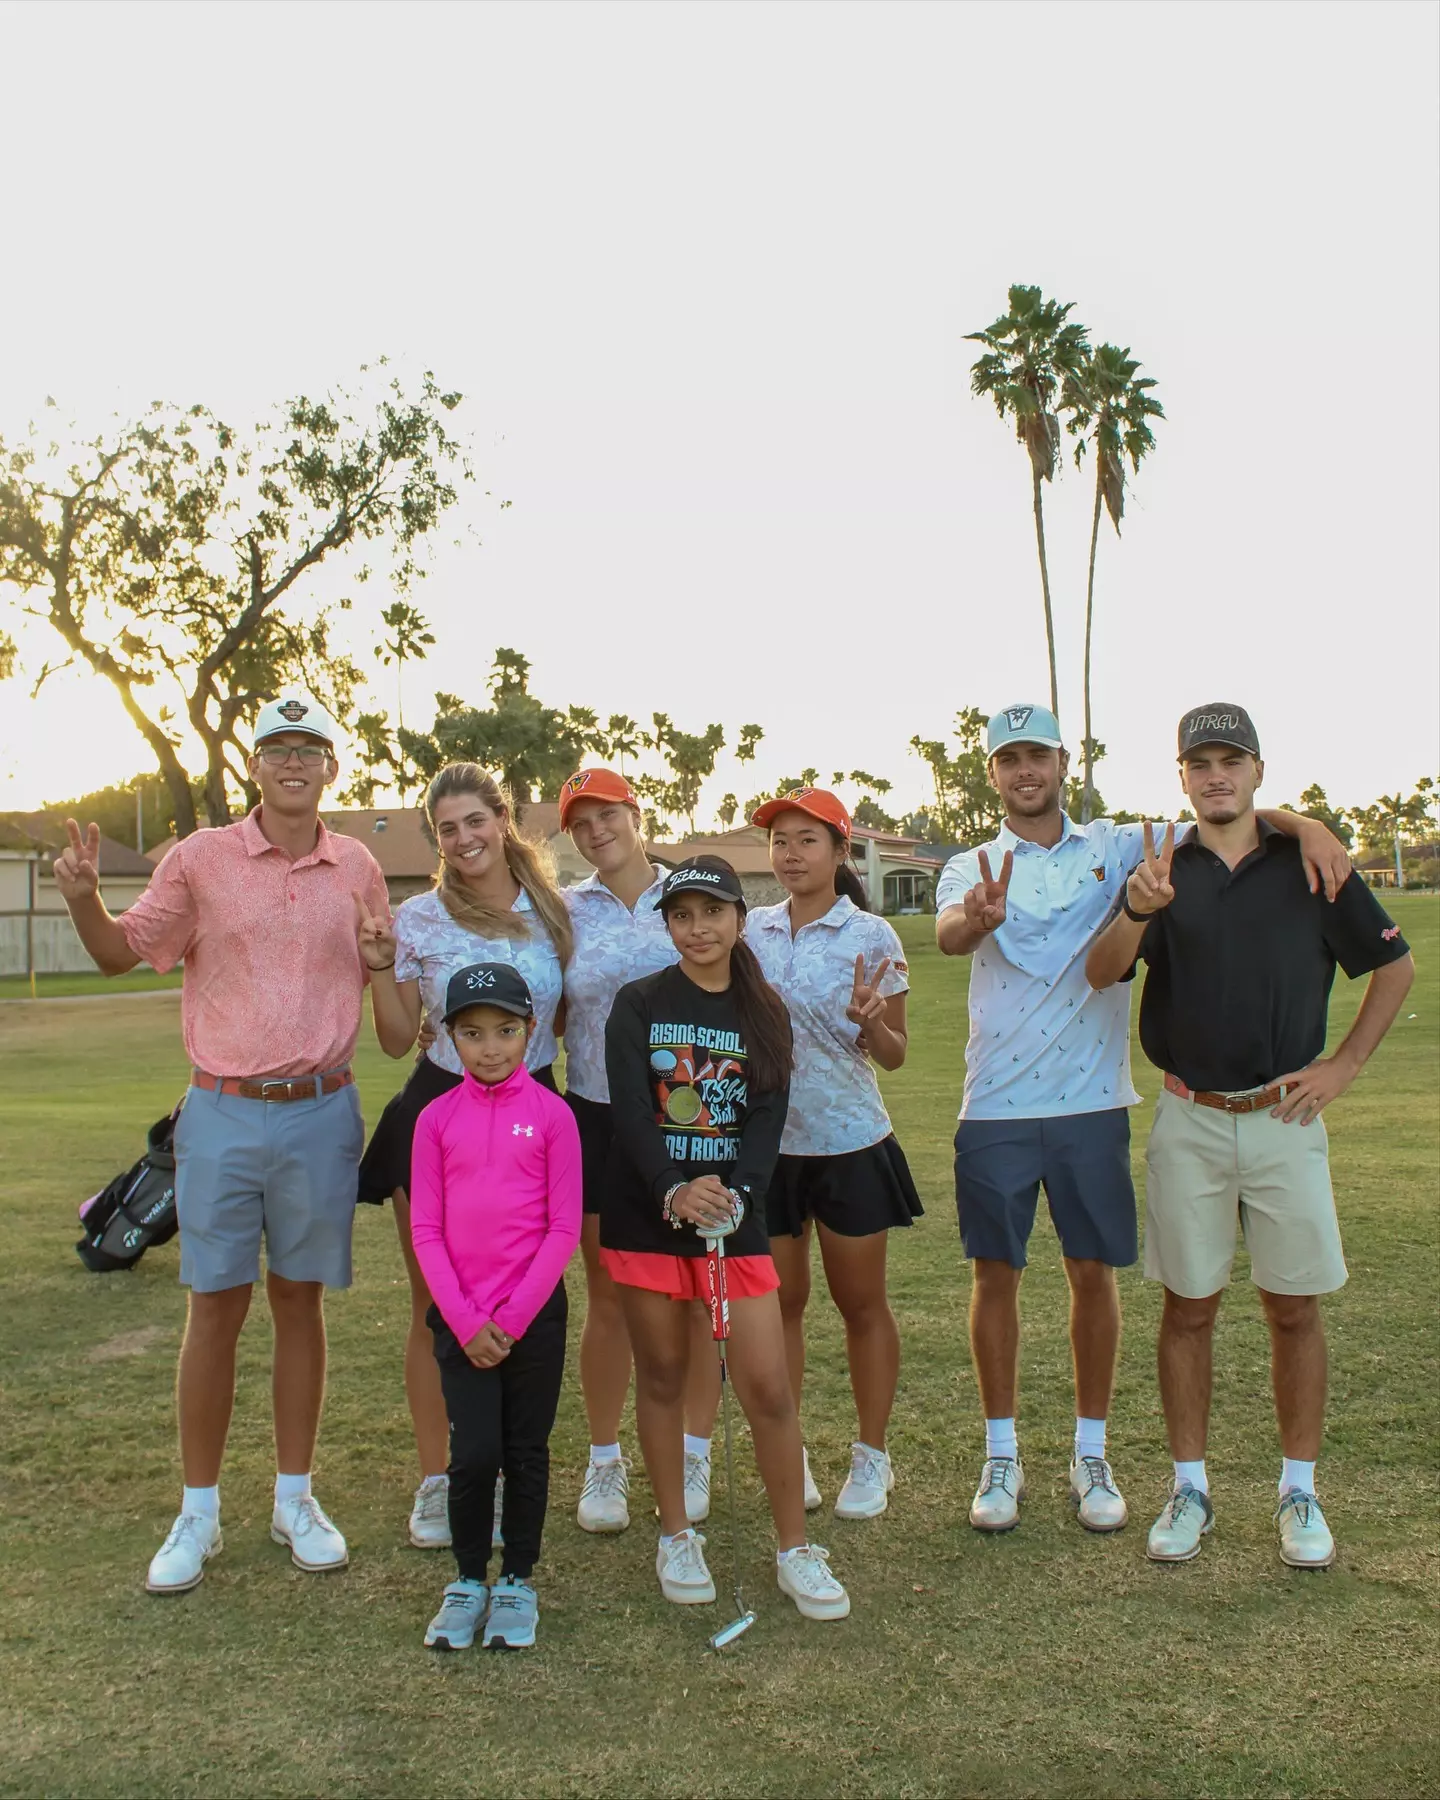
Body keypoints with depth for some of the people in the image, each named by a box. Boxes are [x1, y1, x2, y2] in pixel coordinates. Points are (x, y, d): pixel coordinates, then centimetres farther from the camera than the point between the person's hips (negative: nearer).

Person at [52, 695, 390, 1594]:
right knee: (216, 1308, 4)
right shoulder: (201, 857, -2)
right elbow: (123, 952, 4)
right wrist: (84, 897, -14)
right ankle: (199, 1513, 19)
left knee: (300, 1302, 11)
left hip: (322, 1114, 2)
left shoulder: (358, 868, 4)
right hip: (223, 1114, -1)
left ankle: (295, 1498, 24)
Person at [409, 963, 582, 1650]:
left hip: (535, 1314, -1)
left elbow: (564, 1228, -5)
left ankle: (518, 1582, 26)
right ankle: (468, 1581, 19)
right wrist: (465, 1321, -8)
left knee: (526, 1453, 9)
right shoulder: (436, 1118, 1)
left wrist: (511, 1318, -9)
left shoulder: (551, 1114, -4)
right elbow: (426, 1230, 0)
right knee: (474, 1454, -2)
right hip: (459, 1318, 1)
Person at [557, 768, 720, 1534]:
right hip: (598, 1118, 1)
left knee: (693, 1294, 7)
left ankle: (692, 1457, 22)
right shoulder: (562, 912, 3)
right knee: (607, 1297, 8)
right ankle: (604, 1463, 22)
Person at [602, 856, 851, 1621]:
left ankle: (795, 1550, 13)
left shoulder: (764, 1012, 6)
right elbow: (629, 1112, -11)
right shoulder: (638, 1004, 0)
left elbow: (768, 1120, -3)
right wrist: (673, 1191, -27)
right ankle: (676, 1537, 26)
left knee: (767, 1384, -2)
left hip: (734, 1211, 1)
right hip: (646, 1212, -1)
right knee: (662, 1375, 10)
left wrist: (735, 1193, -22)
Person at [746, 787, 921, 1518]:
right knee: (778, 1303, 10)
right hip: (768, 1141, 3)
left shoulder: (871, 936, -6)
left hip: (850, 1142, -3)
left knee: (862, 1304, 7)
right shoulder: (754, 930, 3)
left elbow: (893, 1054, -3)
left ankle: (871, 1458, 22)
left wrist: (869, 1022, -24)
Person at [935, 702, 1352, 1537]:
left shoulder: (1117, 849, 5)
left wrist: (1304, 824, -21)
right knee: (996, 1274, 6)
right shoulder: (972, 869, 2)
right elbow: (948, 934, -20)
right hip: (997, 1106, 0)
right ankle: (1002, 1457, 20)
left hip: (1092, 1101, 1)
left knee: (1094, 1273, 7)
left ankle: (1092, 1457, 23)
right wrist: (979, 918, -44)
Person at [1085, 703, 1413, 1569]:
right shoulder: (1162, 870, 2)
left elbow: (1395, 964, 10)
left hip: (1284, 1117, 0)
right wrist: (1137, 911, -32)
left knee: (1295, 1304, 6)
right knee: (1189, 1305, 7)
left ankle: (1300, 1492, 20)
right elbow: (1102, 975, -12)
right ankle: (1190, 1487, 19)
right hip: (1188, 1122, 0)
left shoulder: (1309, 863, 2)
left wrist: (1346, 1064, 2)